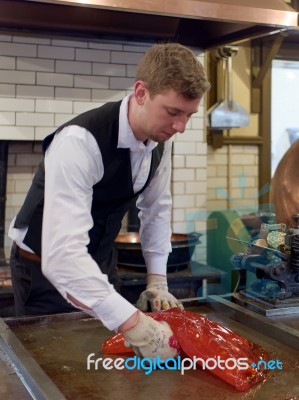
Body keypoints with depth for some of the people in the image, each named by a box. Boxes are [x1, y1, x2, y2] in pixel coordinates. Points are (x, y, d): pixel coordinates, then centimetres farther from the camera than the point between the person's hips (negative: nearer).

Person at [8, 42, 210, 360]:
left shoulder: (159, 138, -12)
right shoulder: (79, 141, -36)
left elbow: (156, 208, 3)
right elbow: (62, 253, -44)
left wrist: (157, 280, 1)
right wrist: (132, 322, -48)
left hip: (100, 261, 7)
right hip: (47, 266, -6)